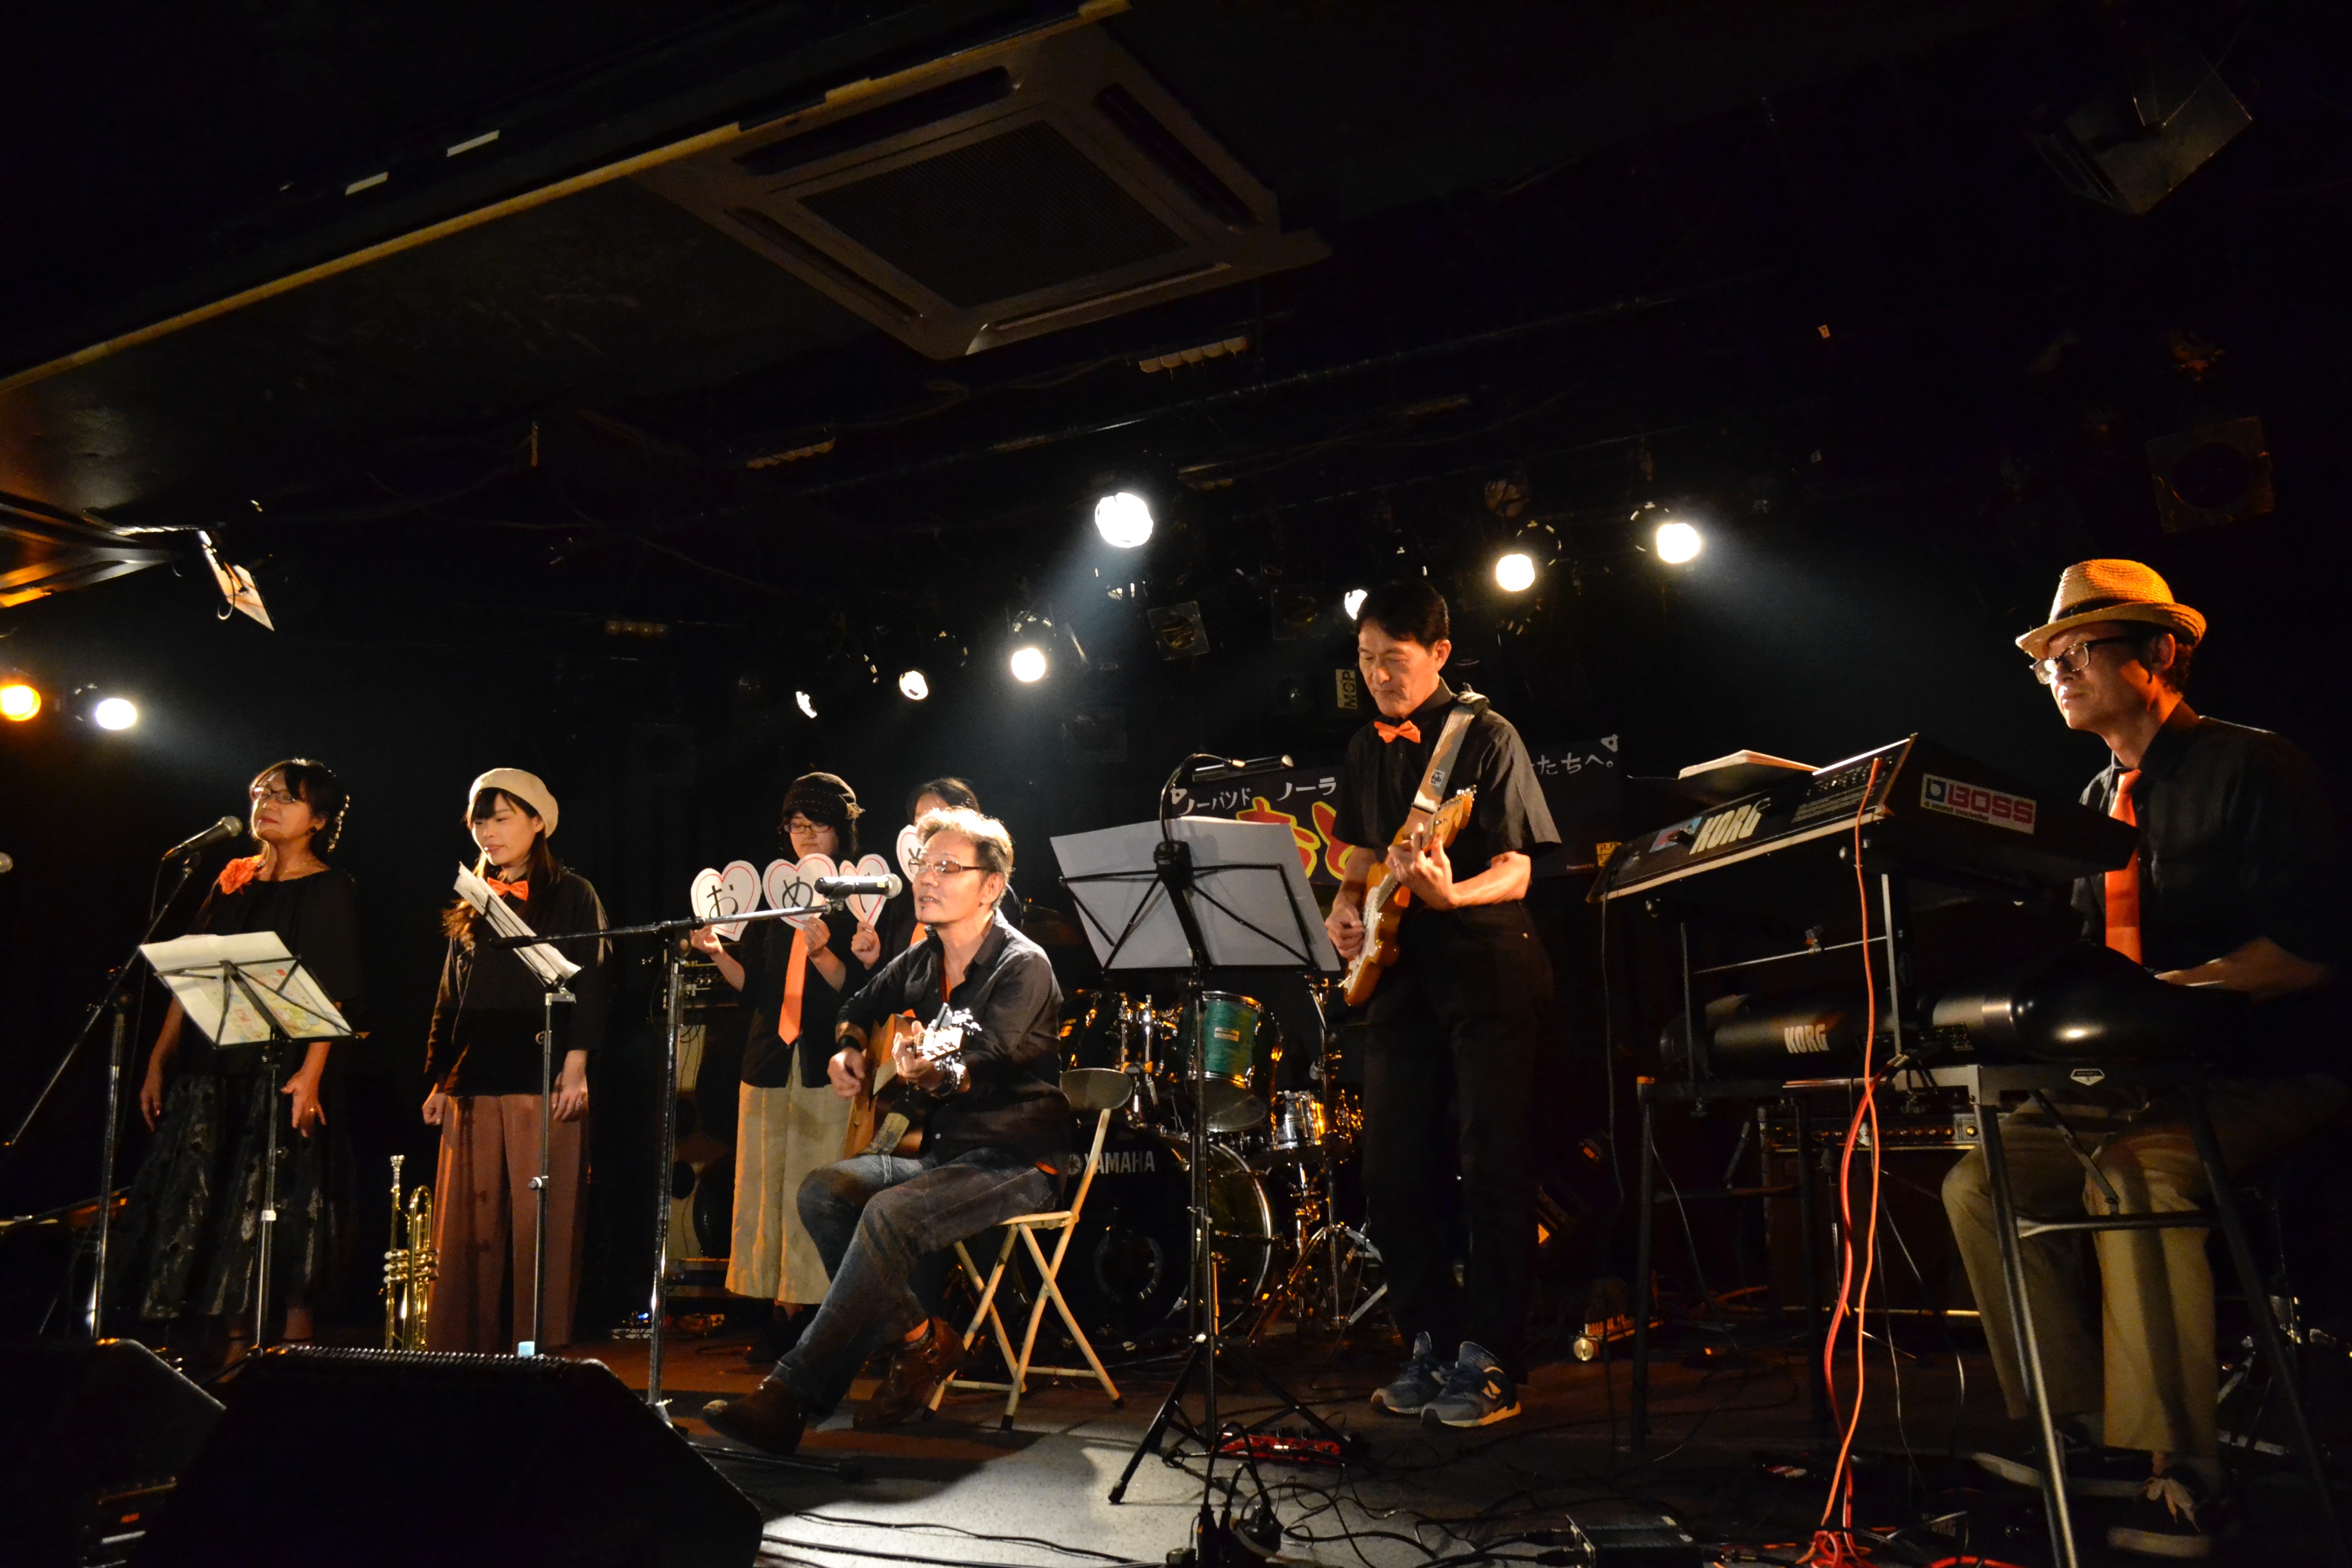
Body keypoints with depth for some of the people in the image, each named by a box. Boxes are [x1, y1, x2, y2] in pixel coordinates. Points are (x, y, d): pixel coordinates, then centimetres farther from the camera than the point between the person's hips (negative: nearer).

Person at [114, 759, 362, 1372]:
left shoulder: (331, 890, -1)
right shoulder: (233, 881, 15)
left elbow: (333, 995, -10)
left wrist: (311, 1073, -21)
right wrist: (159, 1060, 8)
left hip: (281, 1077, -6)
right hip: (209, 1078, 6)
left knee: (283, 1225, -7)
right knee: (204, 1218, 4)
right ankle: (226, 1358, 12)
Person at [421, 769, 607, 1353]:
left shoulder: (572, 895, 5)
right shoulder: (472, 907, 19)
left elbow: (588, 986, -3)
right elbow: (450, 1000, 20)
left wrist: (575, 1067, -12)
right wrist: (437, 1080, 13)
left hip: (543, 1085, -5)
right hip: (473, 1086, 5)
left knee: (541, 1224, -5)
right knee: (469, 1228, 4)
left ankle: (538, 1351, 0)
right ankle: (466, 1352, 10)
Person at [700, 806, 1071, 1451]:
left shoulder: (1023, 966, -14)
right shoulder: (920, 961, 9)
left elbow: (983, 1070, -28)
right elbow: (861, 1008, 31)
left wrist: (938, 1074, -49)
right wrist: (850, 1052, 11)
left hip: (1016, 1159, -8)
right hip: (942, 1150, 8)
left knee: (891, 1213, -31)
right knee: (824, 1191, -13)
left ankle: (791, 1400, -25)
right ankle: (920, 1339, -7)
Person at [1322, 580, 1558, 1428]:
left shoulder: (1485, 737, -7)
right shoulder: (1366, 751, 13)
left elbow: (1516, 875, -12)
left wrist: (1449, 894, -31)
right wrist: (1344, 905, 3)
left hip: (1487, 975, -6)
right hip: (1399, 977, 7)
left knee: (1494, 1170, -4)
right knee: (1391, 1175, 6)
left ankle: (1490, 1362, 5)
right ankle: (1432, 1341, 21)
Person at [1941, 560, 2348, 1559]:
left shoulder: (2251, 769, -6)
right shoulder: (2098, 805, 16)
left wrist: (2162, 995, -26)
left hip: (2261, 1078, -7)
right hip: (2138, 1080, 8)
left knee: (2132, 1174, -34)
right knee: (1978, 1181, -10)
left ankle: (2175, 1477, -24)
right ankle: (2083, 1433, -3)